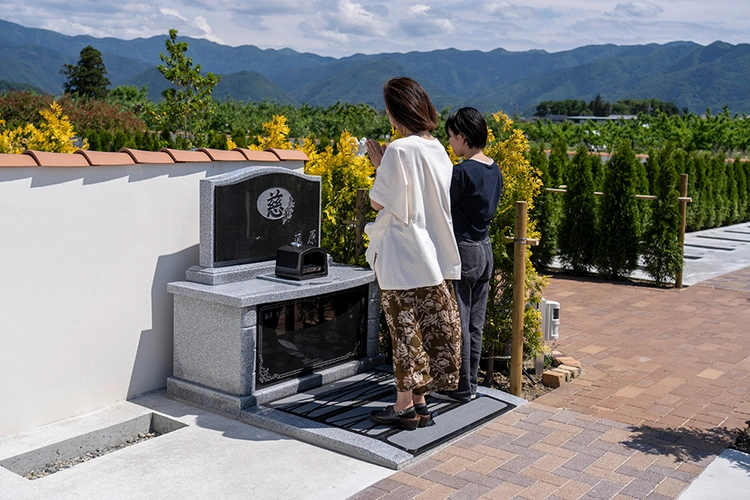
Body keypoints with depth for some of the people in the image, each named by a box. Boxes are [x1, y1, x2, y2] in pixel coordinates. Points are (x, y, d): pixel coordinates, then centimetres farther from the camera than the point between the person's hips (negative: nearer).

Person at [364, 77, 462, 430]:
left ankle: (404, 406, 10)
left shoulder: (400, 150, -17)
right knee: (428, 328, 12)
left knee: (406, 328, 0)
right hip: (433, 252, 8)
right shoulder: (437, 149, 7)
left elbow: (378, 202, -12)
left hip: (402, 254, -8)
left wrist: (378, 166, 1)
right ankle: (419, 402, 22)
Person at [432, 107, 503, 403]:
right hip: (484, 249, 9)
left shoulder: (462, 172, -19)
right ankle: (470, 383, 24)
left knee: (456, 323, 2)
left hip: (462, 251, -9)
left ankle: (461, 388, 10)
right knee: (475, 324, 14)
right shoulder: (494, 171, 8)